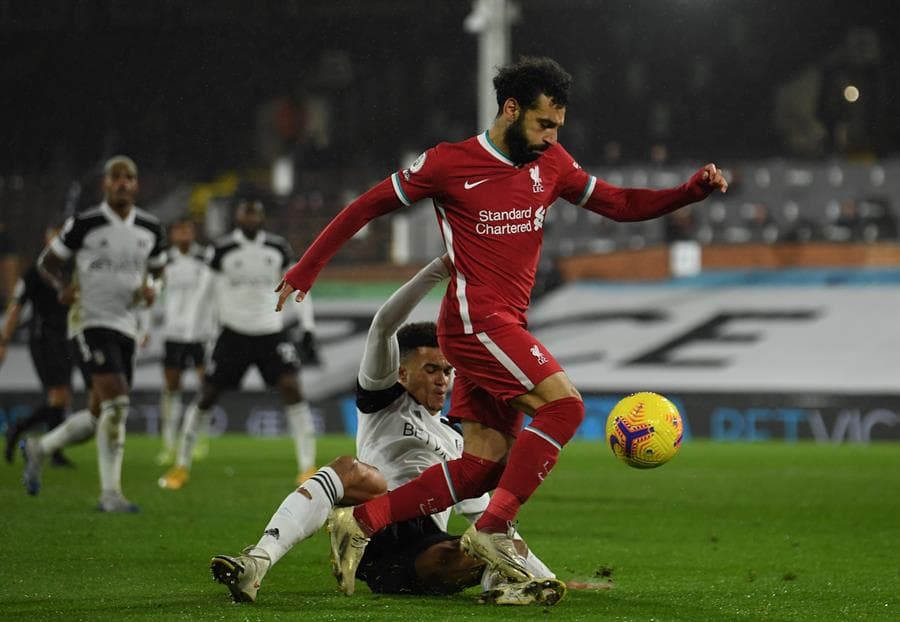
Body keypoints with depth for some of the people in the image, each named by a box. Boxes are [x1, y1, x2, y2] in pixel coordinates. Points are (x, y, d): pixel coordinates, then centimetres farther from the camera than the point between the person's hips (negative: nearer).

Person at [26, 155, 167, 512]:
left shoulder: (150, 229, 7)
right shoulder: (85, 224, -6)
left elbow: (157, 271, 22)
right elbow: (47, 261, 5)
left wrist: (152, 289, 0)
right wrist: (63, 287, -14)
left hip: (126, 326, 6)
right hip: (92, 321, -6)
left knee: (100, 414, 8)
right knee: (116, 404, -19)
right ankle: (110, 493, -15)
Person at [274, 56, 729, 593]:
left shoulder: (550, 164, 11)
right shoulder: (449, 164, -6)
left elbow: (621, 205, 15)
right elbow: (367, 207, 2)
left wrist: (695, 188, 0)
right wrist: (304, 271, 3)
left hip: (505, 327, 8)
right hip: (476, 320, -8)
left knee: (485, 466, 2)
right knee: (564, 403, -21)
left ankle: (360, 523, 7)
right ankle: (493, 530, -19)